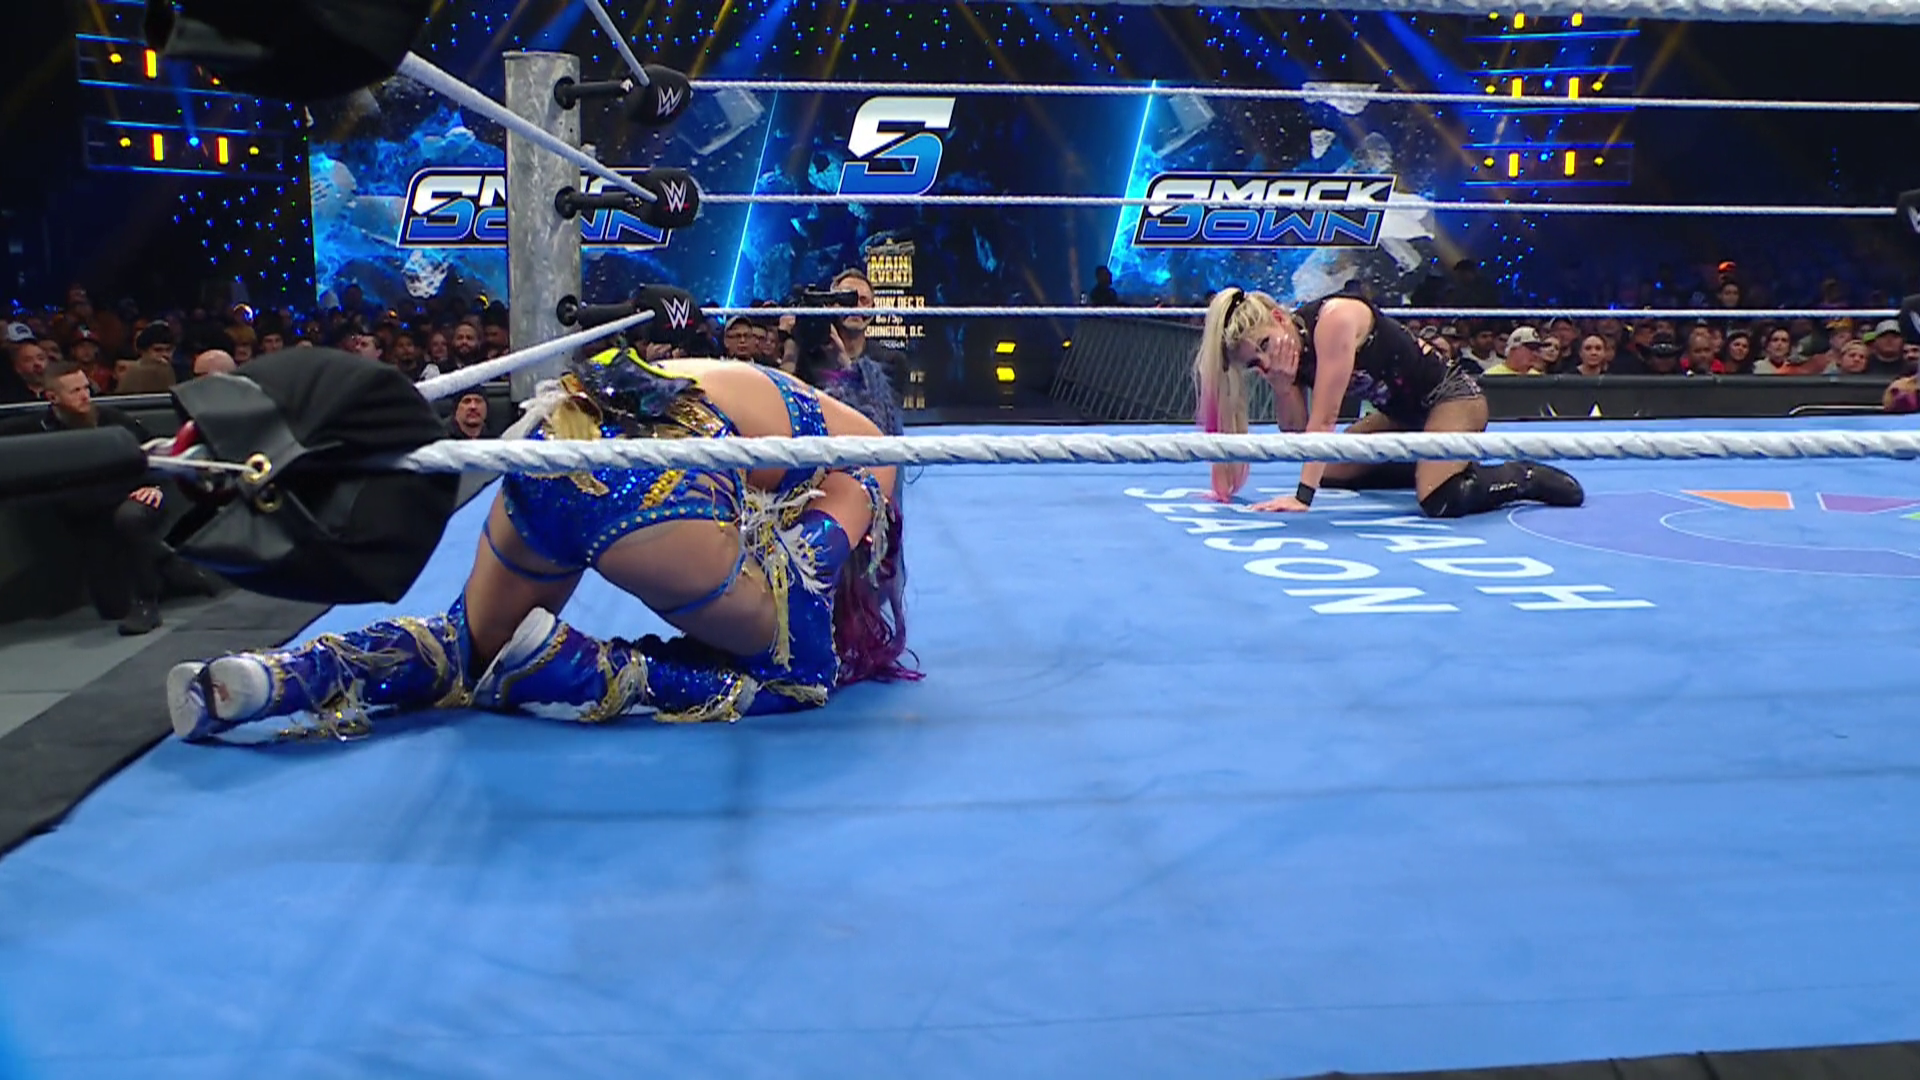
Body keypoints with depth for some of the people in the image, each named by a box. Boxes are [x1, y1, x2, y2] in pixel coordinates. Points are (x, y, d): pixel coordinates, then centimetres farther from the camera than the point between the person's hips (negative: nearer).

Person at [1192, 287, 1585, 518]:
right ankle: (1435, 466, 18)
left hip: (1452, 396, -9)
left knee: (1440, 501, -30)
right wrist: (1281, 387, -23)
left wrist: (1302, 497, -34)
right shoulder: (1288, 350, -4)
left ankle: (1528, 477, -3)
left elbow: (1324, 419, -31)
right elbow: (1297, 436, -6)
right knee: (1330, 473, 10)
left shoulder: (1333, 319, -28)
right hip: (1403, 415, 9)